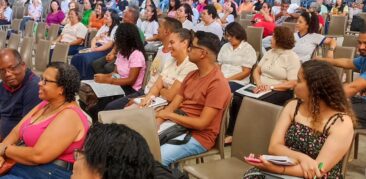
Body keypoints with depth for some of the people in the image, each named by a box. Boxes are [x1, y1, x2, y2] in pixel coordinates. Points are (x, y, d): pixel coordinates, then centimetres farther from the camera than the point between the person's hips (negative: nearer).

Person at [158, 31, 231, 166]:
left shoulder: (218, 83, -18)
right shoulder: (191, 75, 10)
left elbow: (201, 123, -21)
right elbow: (173, 105, 8)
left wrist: (169, 115, -13)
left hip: (198, 136, -8)